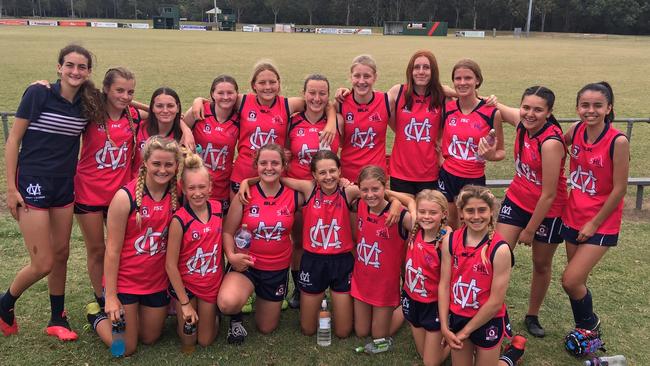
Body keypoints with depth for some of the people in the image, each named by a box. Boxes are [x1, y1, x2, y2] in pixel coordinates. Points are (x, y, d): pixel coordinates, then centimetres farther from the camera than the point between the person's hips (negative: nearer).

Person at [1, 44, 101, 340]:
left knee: (61, 254, 13)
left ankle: (57, 319, 29)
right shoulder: (38, 93, -11)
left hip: (64, 188, 5)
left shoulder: (87, 103, 1)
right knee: (43, 264, -4)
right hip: (33, 186, -5)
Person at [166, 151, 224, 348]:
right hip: (185, 284, -3)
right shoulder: (179, 220, -23)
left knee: (206, 341, 12)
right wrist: (184, 303, -15)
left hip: (212, 284, 3)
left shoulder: (218, 208, -11)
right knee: (188, 340, 9)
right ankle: (179, 308, 35)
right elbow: (170, 265, -18)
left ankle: (213, 313, 40)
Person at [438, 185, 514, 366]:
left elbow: (496, 302, -18)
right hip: (457, 317, 4)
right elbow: (444, 285, -6)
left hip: (488, 322, -3)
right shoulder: (450, 241, -10)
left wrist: (466, 331, -12)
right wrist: (444, 327, -9)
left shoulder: (500, 249, -22)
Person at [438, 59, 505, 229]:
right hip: (447, 176, 2)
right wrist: (439, 155, -1)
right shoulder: (446, 108, -1)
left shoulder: (492, 113, -8)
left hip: (474, 179, -2)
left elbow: (500, 152, 1)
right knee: (448, 227, 13)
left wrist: (490, 155, -20)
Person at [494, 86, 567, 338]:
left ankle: (532, 316, 36)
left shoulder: (551, 142, -29)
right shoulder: (522, 121, -11)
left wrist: (530, 230, -14)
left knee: (541, 264, 15)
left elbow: (548, 195, -23)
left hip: (547, 211, -5)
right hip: (516, 201, 5)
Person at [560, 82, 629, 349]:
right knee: (577, 281, 14)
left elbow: (619, 189, -16)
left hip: (601, 223, -5)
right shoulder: (576, 130, -5)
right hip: (573, 216, 5)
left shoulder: (618, 142, -20)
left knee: (570, 280, -8)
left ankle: (590, 324, 22)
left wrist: (594, 223, -11)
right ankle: (584, 328, 37)